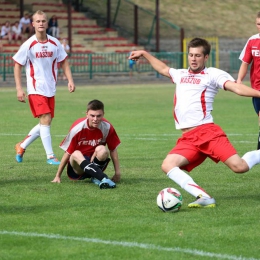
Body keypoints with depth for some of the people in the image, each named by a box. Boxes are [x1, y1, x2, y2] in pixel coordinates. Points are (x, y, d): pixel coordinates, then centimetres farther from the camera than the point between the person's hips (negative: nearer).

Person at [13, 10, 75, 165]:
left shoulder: (55, 43, 2)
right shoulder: (28, 45, -8)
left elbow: (64, 62, 12)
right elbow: (17, 65, -2)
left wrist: (70, 80, -2)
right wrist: (19, 89, -9)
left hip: (50, 90, 5)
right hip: (36, 89, -5)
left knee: (45, 123, 8)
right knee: (45, 120, -15)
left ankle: (22, 146, 27)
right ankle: (50, 156, -10)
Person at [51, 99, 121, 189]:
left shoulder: (107, 127, -10)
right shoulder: (77, 128, -15)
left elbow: (113, 150, 1)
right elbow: (67, 153, -8)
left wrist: (117, 173, -3)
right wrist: (58, 176, -5)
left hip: (96, 163, 1)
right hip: (77, 167, -1)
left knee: (102, 150, -31)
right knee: (76, 154, -37)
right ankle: (104, 178, -52)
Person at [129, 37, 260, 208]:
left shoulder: (213, 74, 4)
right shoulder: (181, 74, 23)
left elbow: (237, 88, -10)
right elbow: (163, 69, 45)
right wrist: (144, 54, 50)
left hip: (207, 132, -6)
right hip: (188, 138, 6)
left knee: (239, 166, -20)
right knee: (167, 166, -21)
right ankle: (204, 198, -28)